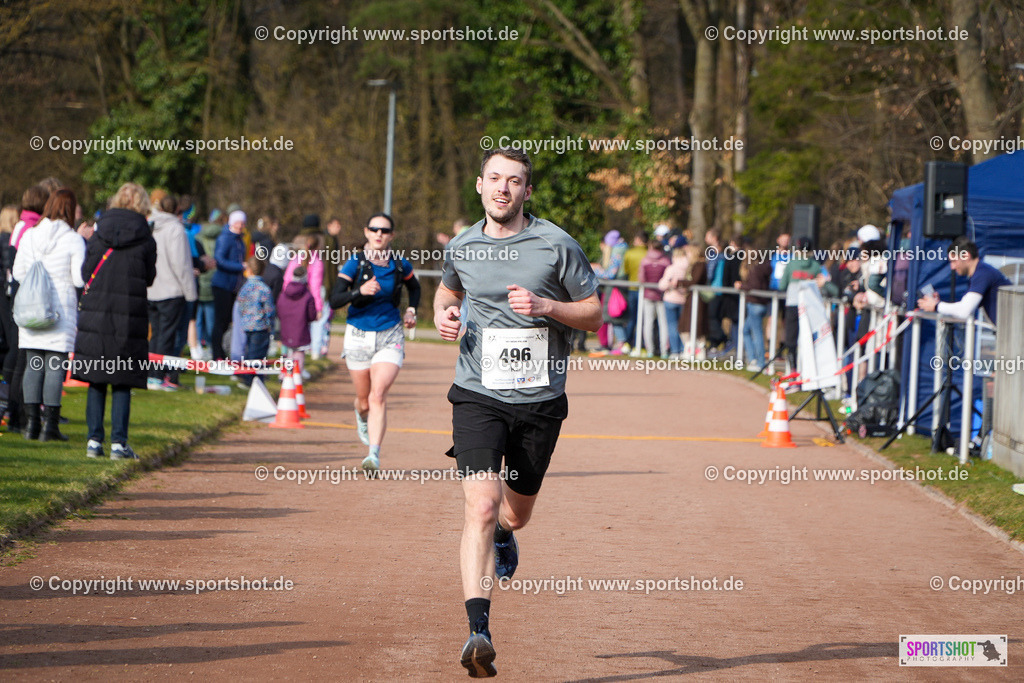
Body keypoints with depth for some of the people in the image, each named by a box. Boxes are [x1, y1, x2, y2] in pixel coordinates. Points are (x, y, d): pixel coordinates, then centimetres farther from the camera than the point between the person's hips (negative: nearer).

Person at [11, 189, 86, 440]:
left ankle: (31, 423, 7)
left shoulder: (29, 236, 3)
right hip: (61, 311, -4)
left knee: (33, 365, 9)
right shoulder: (74, 241, -8)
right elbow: (80, 279, -11)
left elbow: (18, 273, 6)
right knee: (55, 367, -1)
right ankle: (50, 424, -3)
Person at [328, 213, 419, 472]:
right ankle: (362, 416, 49)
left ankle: (374, 454, -23)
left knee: (378, 394, -19)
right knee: (364, 400, 10)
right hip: (359, 336, 0)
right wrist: (359, 292, -30)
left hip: (390, 336, 0)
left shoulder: (400, 265, 1)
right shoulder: (354, 264, -6)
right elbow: (334, 300, -14)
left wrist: (411, 310, 7)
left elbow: (414, 287, 23)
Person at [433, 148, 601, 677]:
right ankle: (478, 630, -24)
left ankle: (503, 537, 56)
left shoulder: (556, 245, -4)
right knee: (482, 507, -19)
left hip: (540, 399, 0)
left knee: (516, 512, 16)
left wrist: (545, 307, -16)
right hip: (479, 396, 0)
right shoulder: (462, 248, 4)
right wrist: (443, 315, 3)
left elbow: (594, 314, 2)